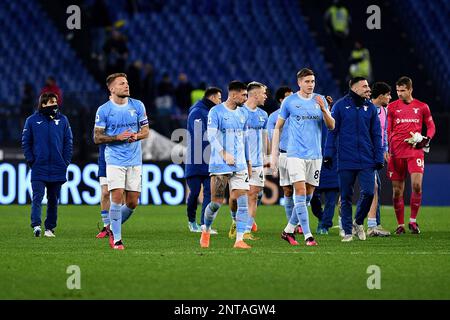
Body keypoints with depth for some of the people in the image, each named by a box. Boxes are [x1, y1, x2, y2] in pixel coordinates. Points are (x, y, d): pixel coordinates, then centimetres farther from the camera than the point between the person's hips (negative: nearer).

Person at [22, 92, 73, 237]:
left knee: (53, 199, 8)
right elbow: (25, 142, 5)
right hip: (39, 168, -2)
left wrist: (66, 162, 1)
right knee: (37, 197, -13)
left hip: (57, 169, 2)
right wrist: (31, 161, -4)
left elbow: (68, 142, 9)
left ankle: (50, 228, 15)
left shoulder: (62, 120, 7)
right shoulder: (32, 120, 2)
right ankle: (36, 225, -22)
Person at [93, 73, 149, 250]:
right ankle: (116, 239, -2)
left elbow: (145, 131, 11)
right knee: (117, 198, -12)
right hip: (115, 160, -3)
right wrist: (117, 137, -16)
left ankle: (113, 228, 27)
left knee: (132, 203, 2)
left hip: (134, 160, 3)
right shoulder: (103, 110, -3)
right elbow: (97, 138, -2)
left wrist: (136, 136, -12)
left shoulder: (137, 106, 5)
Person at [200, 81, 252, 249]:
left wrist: (248, 162, 22)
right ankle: (206, 231, 25)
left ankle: (239, 240, -9)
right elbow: (211, 136, -13)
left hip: (240, 165, 5)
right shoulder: (216, 112, -4)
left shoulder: (242, 113, 15)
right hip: (219, 165, -5)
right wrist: (224, 154, -25)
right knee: (216, 202, -1)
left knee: (243, 201, -8)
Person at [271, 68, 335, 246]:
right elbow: (278, 128, 7)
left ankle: (289, 230, 19)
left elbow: (331, 126, 3)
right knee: (300, 192, -13)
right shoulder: (289, 101, 0)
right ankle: (307, 235, -13)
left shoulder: (320, 101, 8)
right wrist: (274, 155, 3)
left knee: (308, 196, 6)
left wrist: (323, 109, -15)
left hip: (315, 155, 4)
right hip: (295, 154, -4)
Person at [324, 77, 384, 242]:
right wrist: (328, 154, -4)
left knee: (368, 193, -9)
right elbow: (332, 131, 2)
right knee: (346, 197, 3)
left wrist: (379, 158, 5)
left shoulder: (370, 107, 8)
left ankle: (358, 222, 16)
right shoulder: (341, 105, 0)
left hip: (366, 160, 2)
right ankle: (347, 231, 13)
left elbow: (376, 134, 10)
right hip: (346, 160, -2)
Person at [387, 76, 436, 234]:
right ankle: (400, 224, 12)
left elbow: (431, 126, 15)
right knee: (397, 190, 1)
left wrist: (426, 139, -4)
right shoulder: (392, 107, 7)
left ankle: (413, 220, -1)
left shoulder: (422, 107, 8)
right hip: (397, 153, 1)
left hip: (415, 151, -1)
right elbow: (387, 130, 9)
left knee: (417, 185, -16)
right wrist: (387, 150, -1)